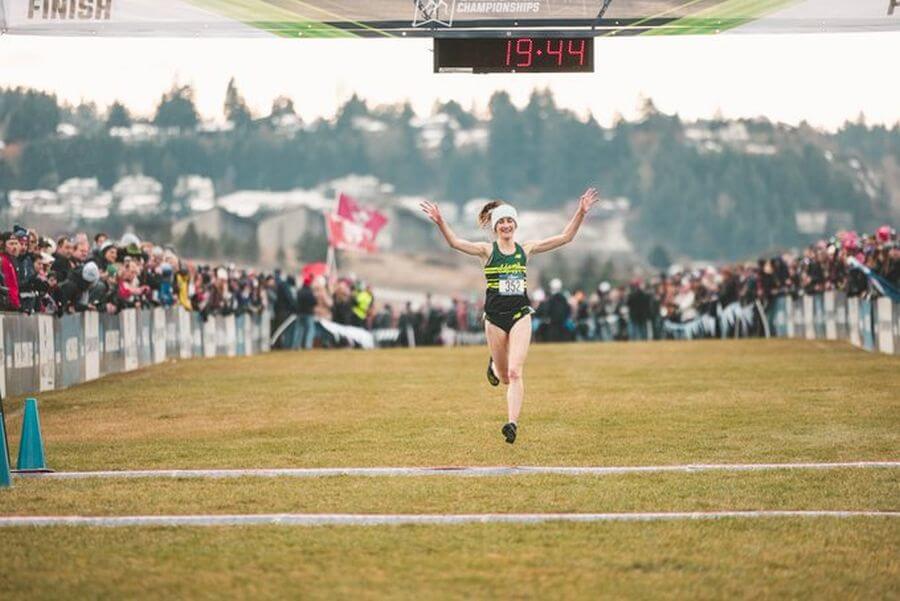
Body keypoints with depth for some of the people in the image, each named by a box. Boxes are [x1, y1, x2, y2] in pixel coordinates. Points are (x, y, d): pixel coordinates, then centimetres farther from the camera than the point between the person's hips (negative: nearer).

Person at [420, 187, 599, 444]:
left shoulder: (525, 249, 6)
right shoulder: (487, 250, -1)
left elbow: (565, 237, 5)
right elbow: (455, 242, -17)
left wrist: (580, 213, -6)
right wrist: (440, 222, -34)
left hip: (520, 315, 0)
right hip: (495, 316, 0)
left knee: (514, 372, -14)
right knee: (505, 377, 12)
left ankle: (512, 423, -18)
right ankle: (494, 365, 49)